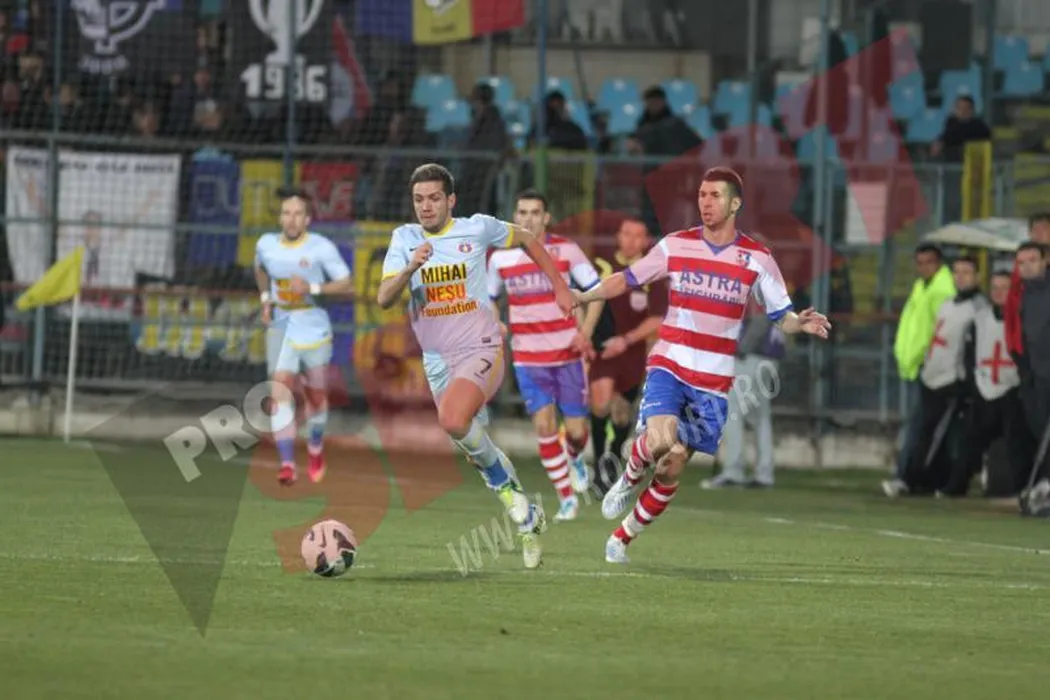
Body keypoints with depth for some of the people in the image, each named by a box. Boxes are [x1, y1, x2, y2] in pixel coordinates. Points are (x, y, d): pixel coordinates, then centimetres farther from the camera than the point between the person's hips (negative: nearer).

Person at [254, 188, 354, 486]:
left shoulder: (322, 248, -13)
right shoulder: (266, 244, -1)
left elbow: (347, 284, -11)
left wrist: (313, 288, -25)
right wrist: (266, 299, 6)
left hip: (314, 330, -2)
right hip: (281, 328, 2)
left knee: (316, 395, 12)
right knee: (280, 392, -16)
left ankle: (315, 448, 43)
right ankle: (287, 464, -21)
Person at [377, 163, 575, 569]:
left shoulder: (478, 228, -4)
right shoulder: (405, 239, 2)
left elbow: (526, 240, 15)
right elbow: (384, 299, -8)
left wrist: (560, 287, 14)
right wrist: (411, 268, -25)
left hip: (482, 351, -5)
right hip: (437, 361, 5)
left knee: (453, 420, -31)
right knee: (473, 441, 12)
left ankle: (506, 487, -9)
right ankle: (527, 520, 32)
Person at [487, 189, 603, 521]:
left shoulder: (567, 251, -6)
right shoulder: (501, 257, 1)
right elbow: (489, 298, 16)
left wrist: (585, 331, -15)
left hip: (566, 353, -1)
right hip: (527, 357, 1)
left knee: (576, 429, -2)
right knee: (544, 425, -12)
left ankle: (574, 458, 36)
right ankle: (567, 498, 0)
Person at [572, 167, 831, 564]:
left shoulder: (757, 258, -1)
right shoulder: (675, 245, 0)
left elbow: (781, 315, 3)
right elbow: (628, 280, 11)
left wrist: (802, 323, -19)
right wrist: (583, 296, -3)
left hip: (714, 380, 1)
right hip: (669, 366, -1)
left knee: (671, 470, 1)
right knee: (660, 440, -29)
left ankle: (623, 537, 20)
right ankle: (628, 480, 4)